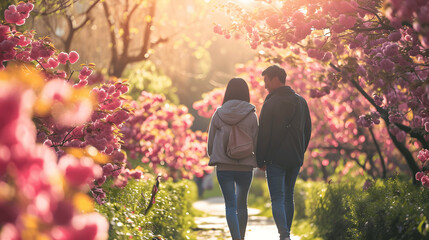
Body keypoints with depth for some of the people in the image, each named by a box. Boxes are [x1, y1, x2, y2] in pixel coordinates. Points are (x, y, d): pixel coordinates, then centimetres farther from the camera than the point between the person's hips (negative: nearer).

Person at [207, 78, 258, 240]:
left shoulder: (218, 114, -2)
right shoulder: (251, 115, -5)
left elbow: (210, 143, 3)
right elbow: (256, 143, -4)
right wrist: (259, 160, 16)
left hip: (224, 166, 0)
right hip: (246, 166, 1)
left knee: (230, 205, 0)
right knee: (242, 204, 18)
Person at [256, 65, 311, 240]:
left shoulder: (270, 104, -11)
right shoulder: (301, 102, 9)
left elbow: (263, 135, -12)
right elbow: (307, 131, 14)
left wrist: (260, 160, -4)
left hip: (275, 159, -6)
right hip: (295, 160, 6)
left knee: (277, 199, -6)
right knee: (288, 197, 17)